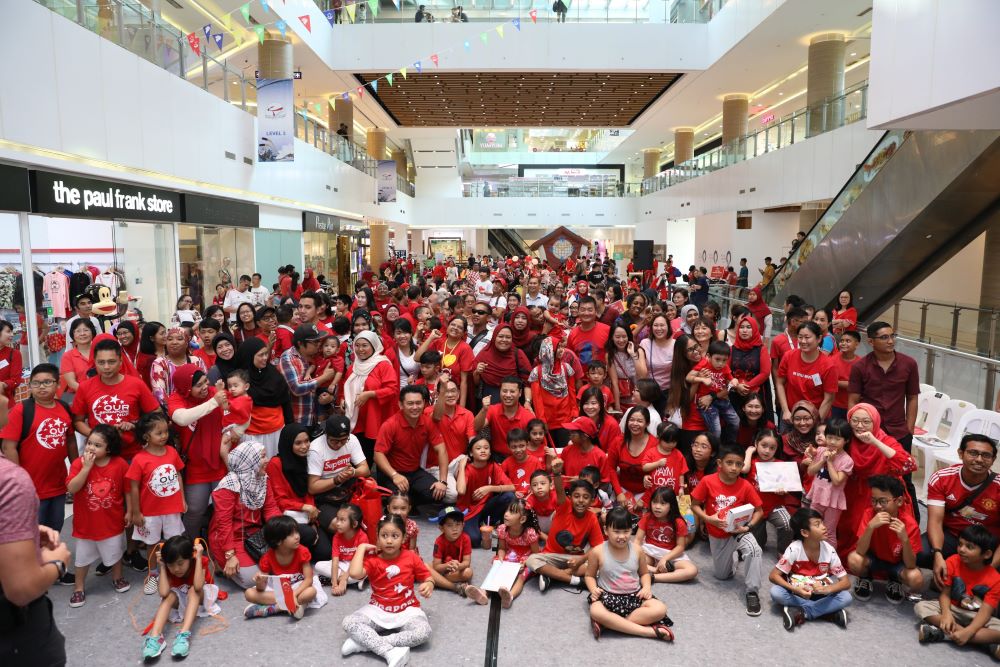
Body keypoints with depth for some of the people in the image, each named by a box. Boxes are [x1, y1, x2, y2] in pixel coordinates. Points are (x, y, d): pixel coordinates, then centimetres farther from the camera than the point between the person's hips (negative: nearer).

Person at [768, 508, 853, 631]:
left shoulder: (829, 550, -13)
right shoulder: (794, 549, -20)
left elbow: (846, 582, -11)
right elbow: (774, 576, -19)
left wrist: (827, 589, -31)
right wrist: (795, 589, -36)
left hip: (820, 594, 2)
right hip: (797, 593, -2)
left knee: (846, 598, -25)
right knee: (776, 592, -31)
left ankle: (800, 612, -23)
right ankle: (828, 611, -23)